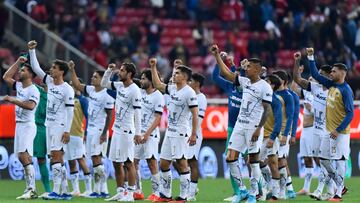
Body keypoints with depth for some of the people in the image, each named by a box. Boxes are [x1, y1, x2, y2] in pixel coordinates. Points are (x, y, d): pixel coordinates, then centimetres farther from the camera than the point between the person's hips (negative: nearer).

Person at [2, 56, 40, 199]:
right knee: (22, 158, 7)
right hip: (19, 125, 9)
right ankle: (30, 189, 9)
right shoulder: (19, 86, 13)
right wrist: (18, 62, 17)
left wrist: (12, 100, -26)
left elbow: (30, 105, -29)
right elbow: (6, 77, 23)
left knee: (24, 156, -19)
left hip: (27, 126, -9)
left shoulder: (33, 90, -13)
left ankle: (31, 189, -21)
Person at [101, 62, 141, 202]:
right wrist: (109, 70, 8)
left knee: (128, 163, -5)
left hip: (127, 131, -9)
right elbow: (103, 84, 23)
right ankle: (120, 192, 16)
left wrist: (138, 133, -20)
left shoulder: (134, 90, -15)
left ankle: (130, 194, -1)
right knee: (116, 163, 11)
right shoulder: (119, 86, 8)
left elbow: (137, 112, -18)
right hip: (117, 129, 9)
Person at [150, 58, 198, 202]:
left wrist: (194, 134, -18)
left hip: (181, 133, -9)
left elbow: (195, 114, -15)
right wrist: (153, 68, 21)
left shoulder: (189, 93, -13)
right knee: (163, 164, 10)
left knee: (181, 163, -7)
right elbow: (158, 85, 26)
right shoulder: (172, 89, 11)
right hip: (169, 132, 9)